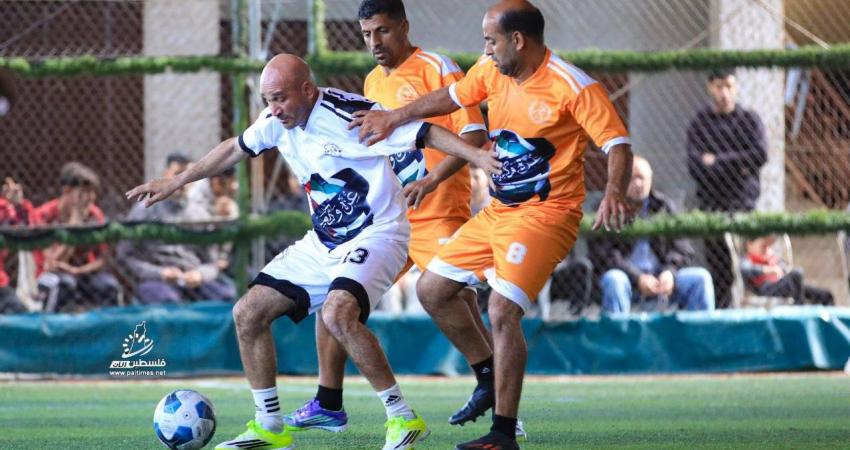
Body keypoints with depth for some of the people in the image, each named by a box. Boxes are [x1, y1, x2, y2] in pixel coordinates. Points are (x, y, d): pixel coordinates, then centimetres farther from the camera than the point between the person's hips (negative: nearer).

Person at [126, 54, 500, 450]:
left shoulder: (348, 113, -20)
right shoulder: (278, 121, 2)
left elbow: (426, 133, -19)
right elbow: (234, 150, 20)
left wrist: (478, 156, -31)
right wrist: (176, 182, 24)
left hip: (375, 235, -8)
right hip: (322, 244, 8)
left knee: (337, 314, -33)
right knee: (247, 313, 2)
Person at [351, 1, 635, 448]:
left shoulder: (572, 87, -18)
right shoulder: (492, 72, 4)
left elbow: (618, 146, -21)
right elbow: (450, 97, 24)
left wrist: (614, 193, -39)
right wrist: (394, 117, 28)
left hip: (545, 214, -9)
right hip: (499, 211, 9)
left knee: (502, 310, -21)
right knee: (431, 289, 12)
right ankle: (491, 378, 26)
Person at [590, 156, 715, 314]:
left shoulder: (664, 206, 13)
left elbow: (683, 248, 9)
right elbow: (602, 255, -9)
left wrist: (670, 272, -14)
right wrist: (637, 278, -20)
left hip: (664, 278, 3)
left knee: (701, 277, -19)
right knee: (614, 280, -36)